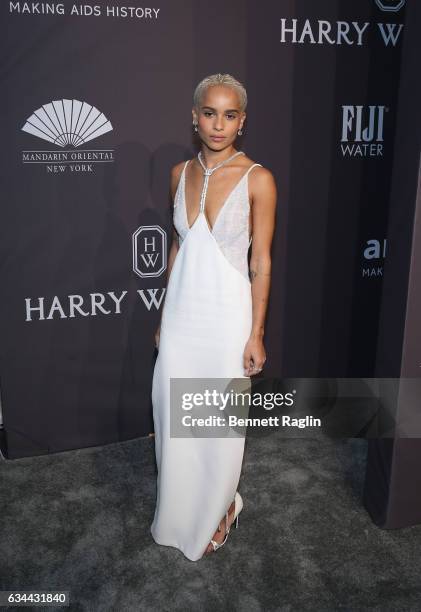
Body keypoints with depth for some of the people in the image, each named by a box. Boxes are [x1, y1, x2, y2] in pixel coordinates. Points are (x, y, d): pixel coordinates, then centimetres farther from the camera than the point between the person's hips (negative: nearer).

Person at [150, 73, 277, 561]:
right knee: (174, 416, 14)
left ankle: (218, 510, 36)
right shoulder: (180, 173, 4)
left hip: (226, 314, -4)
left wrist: (256, 333, -10)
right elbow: (177, 247, 11)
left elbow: (261, 262, -9)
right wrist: (164, 316, 13)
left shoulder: (257, 179, -10)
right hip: (181, 311, 5)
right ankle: (180, 509, 39)